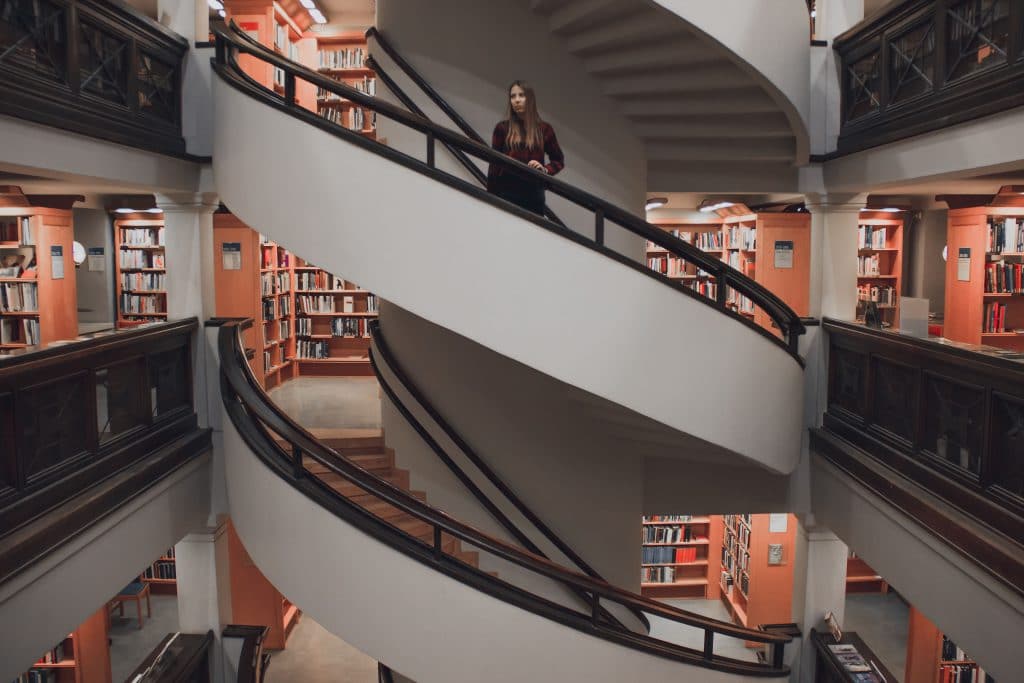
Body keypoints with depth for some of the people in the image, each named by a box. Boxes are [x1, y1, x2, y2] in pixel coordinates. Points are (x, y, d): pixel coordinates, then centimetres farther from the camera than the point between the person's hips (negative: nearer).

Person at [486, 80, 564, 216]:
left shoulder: (544, 128, 7)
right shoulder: (502, 128, 4)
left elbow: (559, 160, 15)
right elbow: (494, 164, 5)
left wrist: (545, 169, -6)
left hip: (534, 193, 1)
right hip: (506, 192, -1)